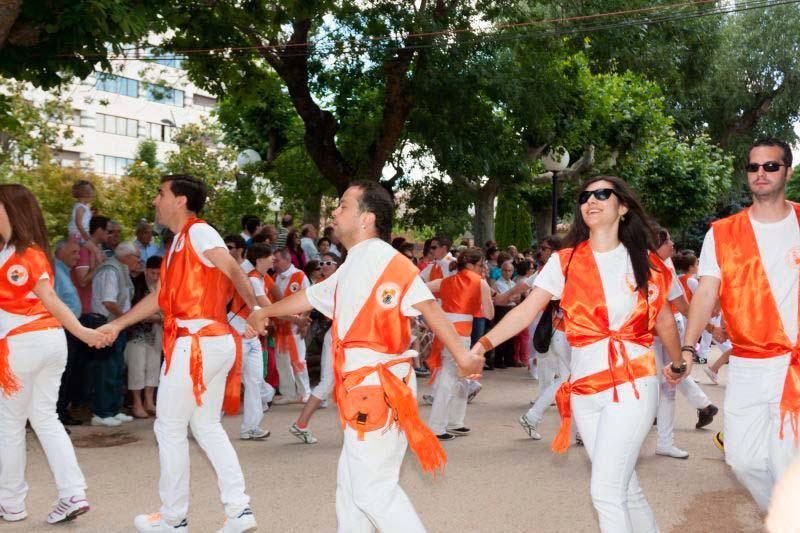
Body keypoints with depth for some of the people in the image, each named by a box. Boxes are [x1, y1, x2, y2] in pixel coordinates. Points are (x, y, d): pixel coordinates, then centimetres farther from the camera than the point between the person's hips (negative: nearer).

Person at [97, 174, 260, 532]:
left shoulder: (197, 232, -10)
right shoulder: (180, 242, 19)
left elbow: (233, 270, -22)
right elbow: (161, 296, 23)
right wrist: (117, 325, 24)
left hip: (195, 343, -9)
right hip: (216, 342, 9)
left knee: (169, 429, 3)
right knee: (207, 427, 13)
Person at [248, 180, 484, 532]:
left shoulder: (381, 257, -12)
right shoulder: (352, 268, 15)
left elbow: (426, 305, -22)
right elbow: (311, 295, 32)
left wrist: (462, 356, -32)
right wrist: (265, 313, 47)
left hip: (378, 387, -9)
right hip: (365, 389, 9)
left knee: (373, 488, -5)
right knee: (350, 483, 18)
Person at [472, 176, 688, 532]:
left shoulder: (645, 262, 4)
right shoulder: (564, 262, 4)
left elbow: (664, 319, 16)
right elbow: (525, 312, -3)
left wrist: (678, 364, 27)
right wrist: (482, 344, -15)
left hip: (632, 385, -3)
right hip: (584, 389, 3)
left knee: (605, 492, -12)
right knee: (625, 489, 12)